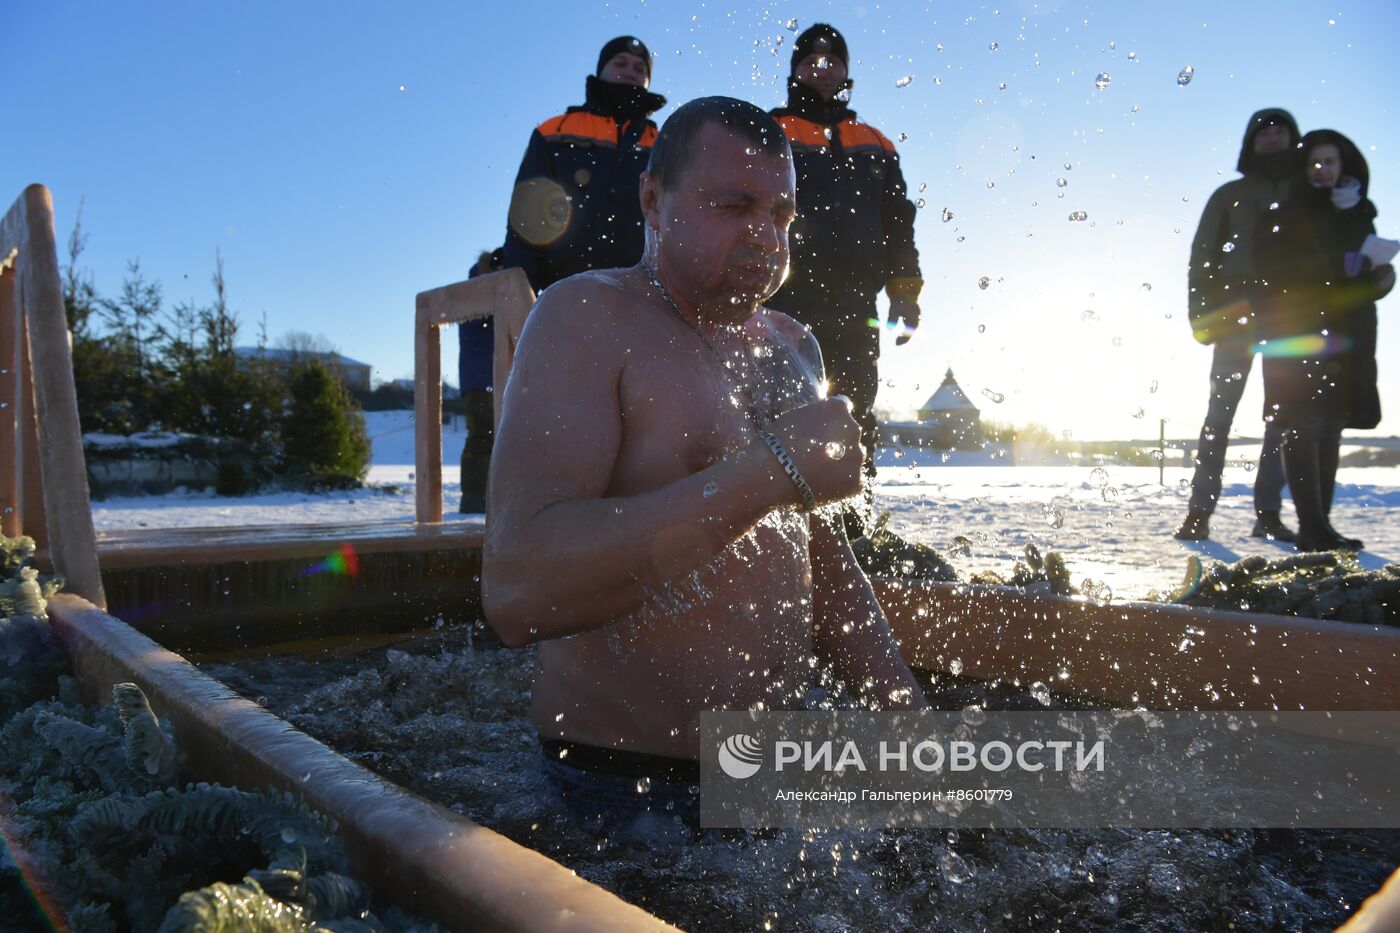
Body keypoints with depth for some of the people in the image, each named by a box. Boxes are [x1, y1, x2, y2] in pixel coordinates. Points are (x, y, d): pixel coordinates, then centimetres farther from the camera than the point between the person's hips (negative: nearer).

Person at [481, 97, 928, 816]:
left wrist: (903, 713, 7)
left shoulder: (791, 345, 11)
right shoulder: (587, 317, -14)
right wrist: (772, 470, -29)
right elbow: (516, 593, -30)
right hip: (625, 784, -5)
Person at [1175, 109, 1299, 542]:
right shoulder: (1230, 195, 14)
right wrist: (1202, 316, -7)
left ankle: (1268, 512, 5)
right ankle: (1199, 511, -9)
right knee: (1220, 410, -8)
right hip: (1237, 315, -2)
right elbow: (1203, 258, 6)